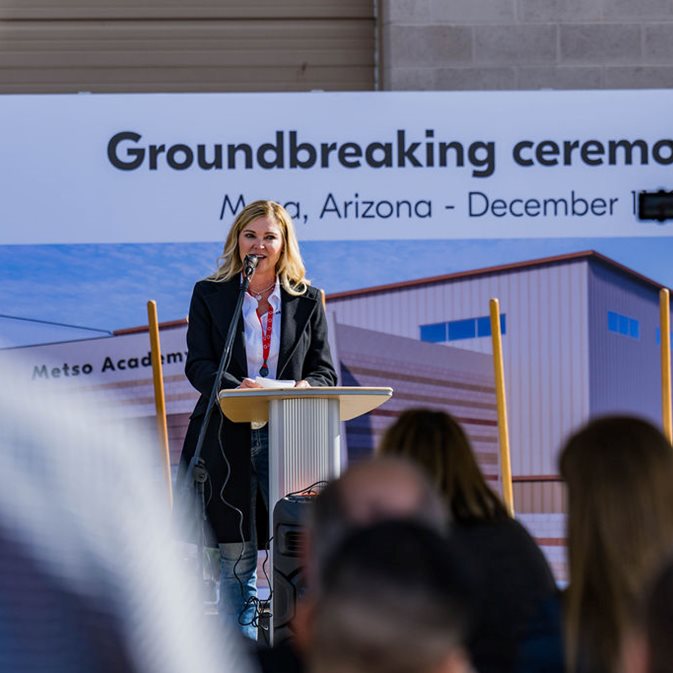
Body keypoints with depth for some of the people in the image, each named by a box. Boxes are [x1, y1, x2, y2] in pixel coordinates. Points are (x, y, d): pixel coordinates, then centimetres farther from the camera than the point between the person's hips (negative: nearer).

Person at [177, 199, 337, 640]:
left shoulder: (307, 300, 11)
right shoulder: (210, 295, 7)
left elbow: (327, 372, 9)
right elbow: (198, 365, -2)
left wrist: (303, 388, -15)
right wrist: (238, 388, -22)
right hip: (228, 436, -1)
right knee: (235, 551, 1)